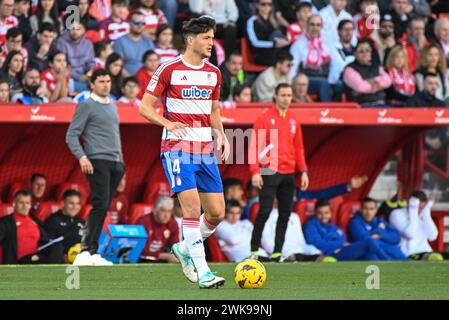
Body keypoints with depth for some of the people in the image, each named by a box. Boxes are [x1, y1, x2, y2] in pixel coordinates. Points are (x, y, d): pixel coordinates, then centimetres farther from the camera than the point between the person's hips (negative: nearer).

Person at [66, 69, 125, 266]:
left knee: (103, 209, 4)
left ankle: (92, 253, 5)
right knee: (100, 205, -17)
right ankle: (86, 252, -18)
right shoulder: (86, 106, 0)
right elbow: (71, 135, -5)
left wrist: (121, 162, 21)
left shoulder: (112, 107, 22)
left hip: (115, 163, 7)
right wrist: (82, 157, -18)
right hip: (97, 161, -7)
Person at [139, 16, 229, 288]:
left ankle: (185, 249, 26)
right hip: (178, 147, -6)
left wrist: (222, 136, 7)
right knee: (192, 207, -15)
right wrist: (167, 123, -19)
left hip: (206, 150, 6)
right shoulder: (170, 70, -4)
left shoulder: (214, 73, 13)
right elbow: (145, 107, -1)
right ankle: (202, 272, -12)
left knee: (217, 213, 1)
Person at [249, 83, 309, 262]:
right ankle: (254, 249, -1)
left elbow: (299, 148, 17)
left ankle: (277, 252, 7)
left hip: (288, 173, 5)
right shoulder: (264, 119, -3)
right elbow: (254, 146, -6)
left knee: (285, 214, 3)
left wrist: (303, 171, 9)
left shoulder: (293, 121, 13)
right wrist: (255, 171, -13)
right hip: (269, 173, -5)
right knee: (264, 212, -10)